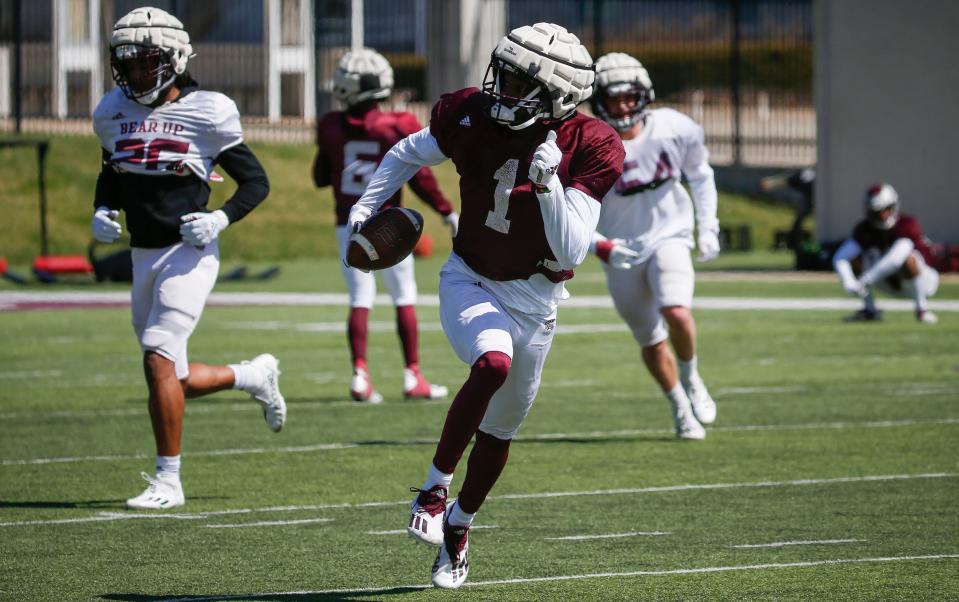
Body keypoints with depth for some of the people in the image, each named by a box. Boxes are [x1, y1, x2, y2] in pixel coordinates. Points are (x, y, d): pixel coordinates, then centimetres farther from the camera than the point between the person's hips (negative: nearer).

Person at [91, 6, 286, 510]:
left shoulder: (205, 114, -9)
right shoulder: (115, 113, 6)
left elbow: (256, 181, -2)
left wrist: (221, 219, -18)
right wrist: (102, 212, 5)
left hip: (188, 254, -7)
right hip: (143, 256, 7)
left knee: (159, 360, -18)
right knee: (172, 381, 10)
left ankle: (167, 481, -10)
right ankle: (254, 376, 37)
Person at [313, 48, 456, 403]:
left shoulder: (332, 128, -3)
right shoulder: (396, 128, -10)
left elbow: (320, 178, 9)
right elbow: (420, 178, -7)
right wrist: (448, 213, 4)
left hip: (348, 225, 2)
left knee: (360, 299, 4)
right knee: (404, 298, 7)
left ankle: (360, 373, -10)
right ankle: (412, 377, 6)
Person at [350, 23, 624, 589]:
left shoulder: (590, 149, -21)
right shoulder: (470, 116, -15)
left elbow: (571, 252, -26)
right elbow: (410, 153, 8)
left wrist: (549, 183, -38)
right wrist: (366, 206, 0)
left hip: (534, 299, 1)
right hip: (471, 282, -1)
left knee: (500, 428, 12)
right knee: (494, 363, -32)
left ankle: (459, 523, 38)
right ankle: (435, 485, -15)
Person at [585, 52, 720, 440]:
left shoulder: (673, 129, -11)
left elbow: (700, 175, 9)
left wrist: (708, 227, 4)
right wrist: (602, 247, -27)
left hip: (668, 237, 0)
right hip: (621, 253, 0)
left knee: (677, 313, -26)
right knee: (651, 342, 9)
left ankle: (691, 378, 3)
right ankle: (682, 411, 31)